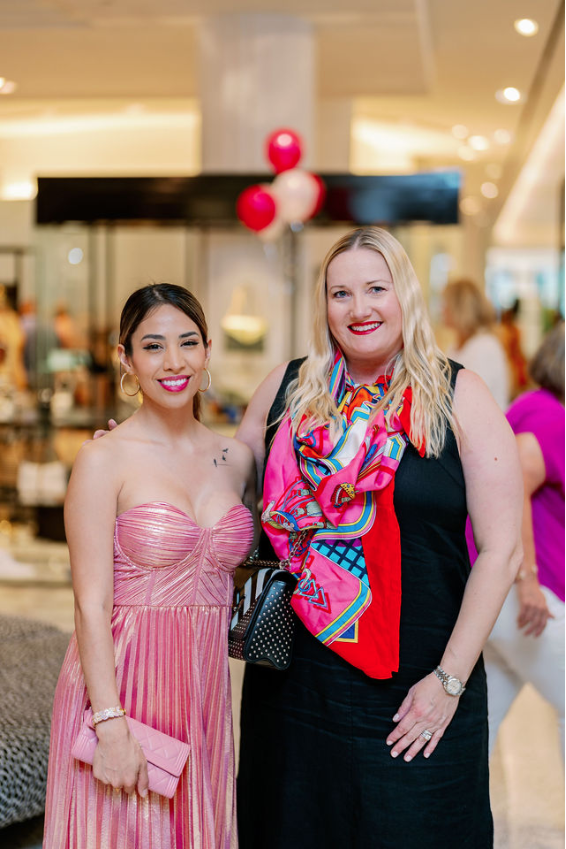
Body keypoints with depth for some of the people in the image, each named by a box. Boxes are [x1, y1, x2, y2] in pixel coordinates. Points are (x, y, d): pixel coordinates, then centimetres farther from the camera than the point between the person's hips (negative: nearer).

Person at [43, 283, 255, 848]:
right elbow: (92, 604, -11)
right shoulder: (104, 459, -8)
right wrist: (111, 725, -16)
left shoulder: (236, 459, 7)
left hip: (203, 691, 5)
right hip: (122, 687, -4)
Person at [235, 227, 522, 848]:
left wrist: (450, 679, -11)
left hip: (412, 692, -3)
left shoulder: (459, 398, -5)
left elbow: (501, 550, -8)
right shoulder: (288, 388, 4)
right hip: (292, 678, 3)